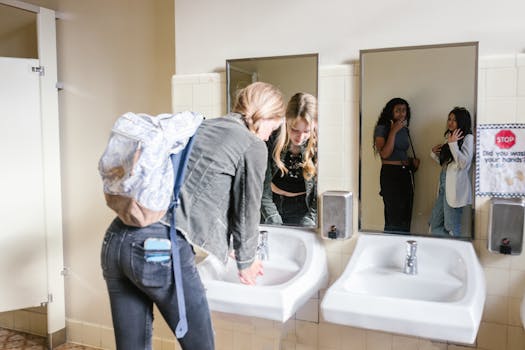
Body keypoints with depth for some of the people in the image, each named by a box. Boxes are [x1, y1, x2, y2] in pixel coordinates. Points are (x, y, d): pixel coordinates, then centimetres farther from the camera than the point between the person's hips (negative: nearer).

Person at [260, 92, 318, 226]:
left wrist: (308, 225, -18)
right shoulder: (271, 142, -16)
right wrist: (277, 226, -16)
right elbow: (263, 193, -11)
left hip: (302, 209, 0)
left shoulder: (319, 148, -16)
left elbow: (320, 197, -9)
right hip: (272, 207, 0)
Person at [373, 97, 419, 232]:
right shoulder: (382, 128, -6)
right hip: (390, 174, -7)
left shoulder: (404, 129, 13)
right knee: (394, 217, -7)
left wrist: (412, 161, 7)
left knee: (406, 216, 8)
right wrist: (393, 131, -16)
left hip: (406, 173, 7)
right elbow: (385, 154, -18)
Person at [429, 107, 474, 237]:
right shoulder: (450, 137, 17)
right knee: (434, 223, 13)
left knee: (451, 228, 0)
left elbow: (464, 163, -19)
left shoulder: (468, 138, -7)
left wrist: (453, 144, -21)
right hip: (444, 184, 9)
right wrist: (434, 153, 6)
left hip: (455, 187, -8)